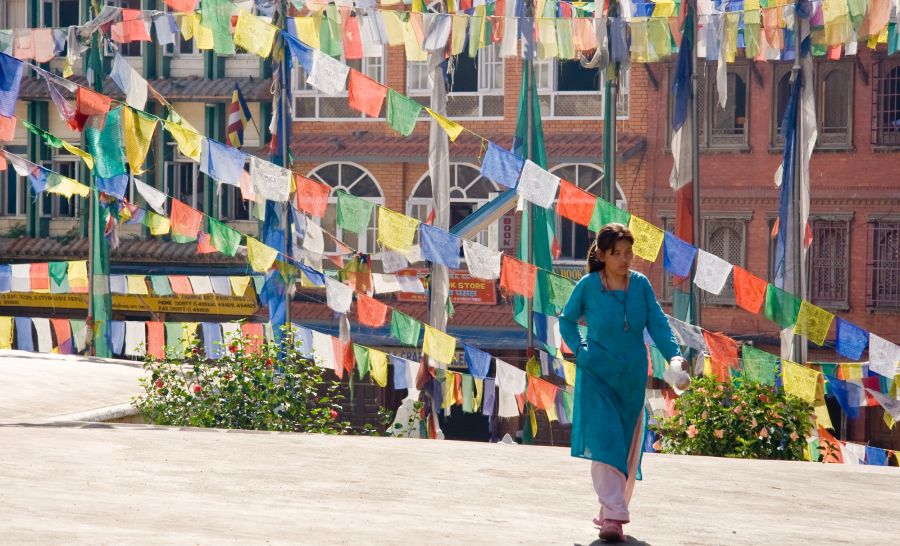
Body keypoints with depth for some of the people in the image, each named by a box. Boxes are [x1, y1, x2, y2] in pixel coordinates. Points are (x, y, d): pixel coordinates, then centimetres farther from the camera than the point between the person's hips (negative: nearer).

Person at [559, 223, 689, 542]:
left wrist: (673, 355, -17)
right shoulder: (588, 286, -5)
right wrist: (579, 350, -5)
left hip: (632, 376, 4)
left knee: (628, 447, 8)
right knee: (604, 442, -15)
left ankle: (611, 512, 21)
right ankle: (613, 516, -21)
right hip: (597, 375, -4)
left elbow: (657, 323, -3)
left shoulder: (641, 285, 1)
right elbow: (567, 320, 9)